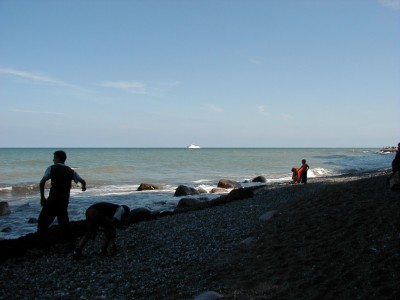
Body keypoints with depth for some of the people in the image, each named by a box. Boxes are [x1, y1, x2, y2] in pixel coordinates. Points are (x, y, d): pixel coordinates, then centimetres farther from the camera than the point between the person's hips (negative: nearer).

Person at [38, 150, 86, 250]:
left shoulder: (52, 168, 0)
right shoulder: (71, 171, 11)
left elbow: (42, 183, -7)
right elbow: (83, 181, 10)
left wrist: (42, 197, 3)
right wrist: (84, 187, 33)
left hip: (53, 199, -4)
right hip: (64, 201, 4)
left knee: (43, 221, 9)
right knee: (64, 222, 19)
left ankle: (42, 245, 6)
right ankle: (71, 243, 17)